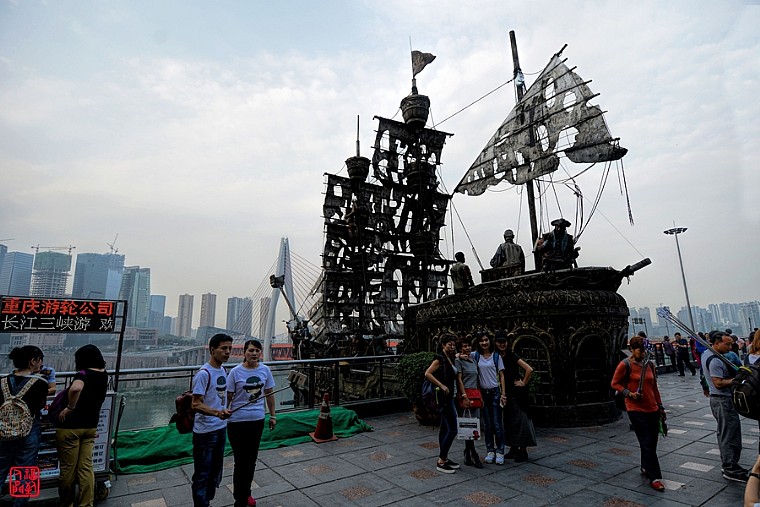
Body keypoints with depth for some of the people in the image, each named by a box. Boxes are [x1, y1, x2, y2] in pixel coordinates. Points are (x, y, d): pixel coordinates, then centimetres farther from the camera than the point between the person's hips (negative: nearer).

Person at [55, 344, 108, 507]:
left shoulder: (84, 373, -17)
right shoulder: (104, 374, 4)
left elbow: (76, 388, -40)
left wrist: (70, 407, -26)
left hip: (71, 426, -6)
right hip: (91, 426, 6)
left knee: (68, 468, 11)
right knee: (86, 468, 11)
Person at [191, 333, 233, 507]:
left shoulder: (223, 371, 6)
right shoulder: (203, 374, -19)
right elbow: (196, 404, -22)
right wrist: (217, 412, -36)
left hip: (221, 429, 8)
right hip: (205, 432, -8)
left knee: (215, 473, 20)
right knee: (202, 475, 5)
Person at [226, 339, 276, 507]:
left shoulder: (265, 370, -1)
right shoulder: (235, 372, -11)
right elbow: (228, 397, -6)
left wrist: (272, 415, 11)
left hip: (257, 420, 4)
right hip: (237, 422, -4)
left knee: (252, 459, 16)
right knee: (241, 461, 3)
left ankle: (246, 493, 37)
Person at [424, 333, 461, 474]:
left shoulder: (450, 359, 11)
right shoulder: (440, 358, -14)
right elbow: (427, 373, -24)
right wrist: (442, 386, -23)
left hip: (448, 397, 9)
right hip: (444, 397, -9)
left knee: (444, 429, 14)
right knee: (452, 430, -8)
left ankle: (444, 459, 23)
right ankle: (441, 462, 0)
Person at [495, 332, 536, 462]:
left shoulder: (512, 356, -11)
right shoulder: (496, 357, 3)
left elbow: (529, 369, -15)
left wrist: (523, 383, -9)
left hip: (517, 392, -6)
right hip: (505, 393, 6)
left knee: (519, 420, -2)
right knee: (508, 421, 11)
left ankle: (523, 451, 7)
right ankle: (513, 449, 22)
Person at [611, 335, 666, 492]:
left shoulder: (649, 364, 7)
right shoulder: (625, 365, -10)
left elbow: (654, 387, 16)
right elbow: (614, 383, -4)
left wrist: (660, 406, 17)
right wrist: (629, 393, -17)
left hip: (652, 409, 6)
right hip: (636, 409, -6)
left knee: (652, 442, 15)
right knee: (647, 443, -4)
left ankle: (645, 468, 36)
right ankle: (654, 478, 4)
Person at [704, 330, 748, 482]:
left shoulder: (706, 353, 9)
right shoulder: (715, 361, -23)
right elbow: (719, 383, -25)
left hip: (718, 399, 11)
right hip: (723, 401, -11)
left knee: (724, 434, 18)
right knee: (730, 435, -4)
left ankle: (727, 465, 28)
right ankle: (731, 470, 3)